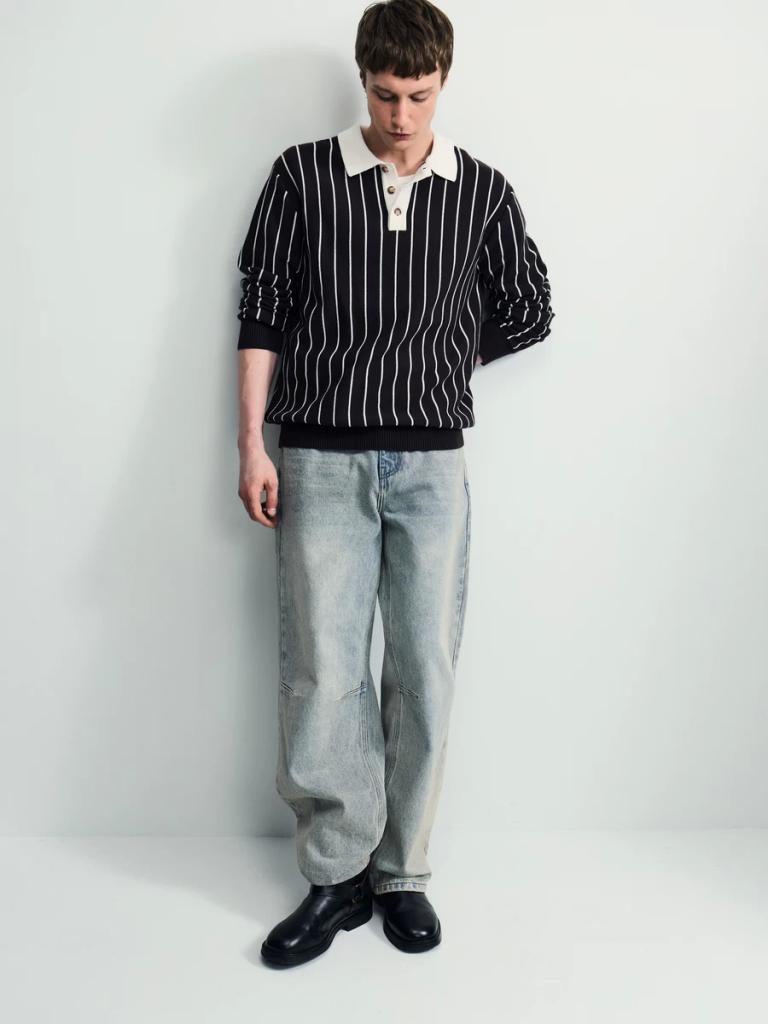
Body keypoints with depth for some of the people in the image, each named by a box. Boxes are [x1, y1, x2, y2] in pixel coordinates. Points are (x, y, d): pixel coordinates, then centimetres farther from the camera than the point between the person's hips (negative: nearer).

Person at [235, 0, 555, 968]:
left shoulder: (482, 191, 8)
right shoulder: (301, 175, 6)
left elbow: (528, 312, 16)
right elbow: (262, 313, 4)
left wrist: (436, 359, 13)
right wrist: (252, 444, -1)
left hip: (431, 463, 1)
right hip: (321, 461, -1)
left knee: (425, 672, 3)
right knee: (321, 672, -3)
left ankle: (400, 871, 19)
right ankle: (338, 874, 13)